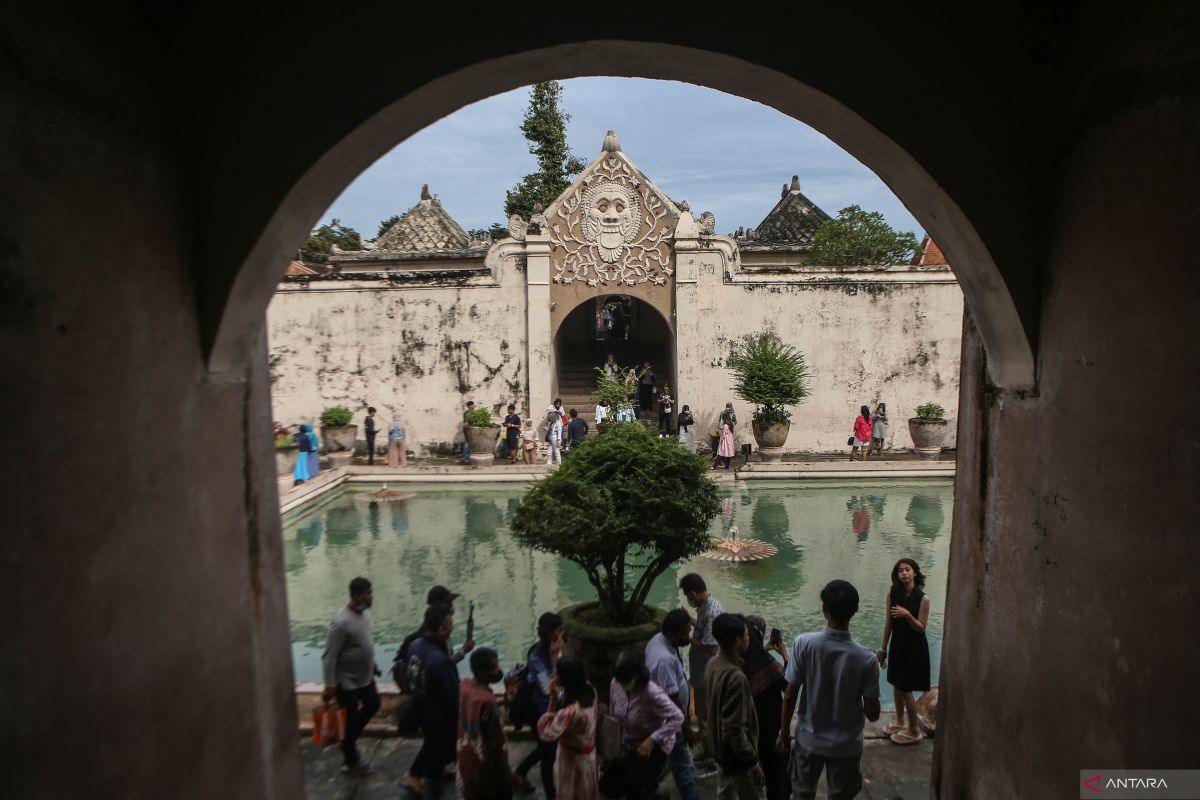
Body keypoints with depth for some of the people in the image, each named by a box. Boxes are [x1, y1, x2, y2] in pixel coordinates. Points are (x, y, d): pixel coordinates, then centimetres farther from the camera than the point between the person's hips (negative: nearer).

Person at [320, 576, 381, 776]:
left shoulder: (364, 614, -2)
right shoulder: (342, 622, -30)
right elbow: (329, 656, -25)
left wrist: (372, 664, 20)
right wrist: (330, 686, -24)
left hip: (365, 676, 9)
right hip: (347, 682, -8)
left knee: (373, 705, 22)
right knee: (350, 721, 8)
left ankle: (350, 741, 41)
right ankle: (351, 762, 28)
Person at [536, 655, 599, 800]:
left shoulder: (571, 711, -41)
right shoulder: (590, 690, -16)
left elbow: (545, 732, -29)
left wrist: (553, 697, -31)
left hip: (572, 758, -7)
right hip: (588, 752, 7)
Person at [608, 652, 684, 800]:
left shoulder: (652, 693, -33)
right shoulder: (615, 685, -17)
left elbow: (677, 718, -29)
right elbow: (614, 716, -1)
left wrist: (652, 740, -30)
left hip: (655, 746, -6)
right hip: (630, 744, 6)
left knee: (633, 787, -11)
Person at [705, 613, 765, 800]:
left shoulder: (713, 663, -5)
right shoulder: (735, 677, -33)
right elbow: (735, 729, -30)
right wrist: (753, 763, -19)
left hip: (719, 747, 8)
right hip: (736, 753, -8)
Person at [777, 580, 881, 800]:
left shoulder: (804, 643, -21)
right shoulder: (866, 659, -21)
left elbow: (790, 695, -13)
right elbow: (873, 714, -12)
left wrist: (784, 733, 2)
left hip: (809, 739, 0)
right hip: (846, 745, 0)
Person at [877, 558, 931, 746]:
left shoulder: (922, 598, -17)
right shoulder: (893, 593, -6)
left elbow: (921, 628, -14)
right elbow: (888, 623, 1)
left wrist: (907, 614, -32)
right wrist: (883, 648, 6)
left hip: (914, 648, -5)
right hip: (898, 645, 5)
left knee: (905, 689, 0)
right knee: (896, 685, 16)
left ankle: (914, 730, 17)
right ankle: (900, 722, 37)